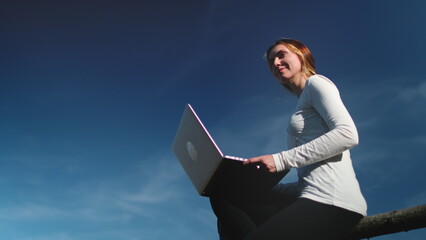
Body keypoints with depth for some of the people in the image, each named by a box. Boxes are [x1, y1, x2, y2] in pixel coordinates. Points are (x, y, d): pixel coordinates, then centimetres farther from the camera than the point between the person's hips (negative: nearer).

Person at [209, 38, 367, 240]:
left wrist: (282, 160, -16)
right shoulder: (304, 102, 28)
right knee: (224, 197, 4)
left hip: (331, 201, -9)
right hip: (315, 198, 9)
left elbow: (348, 135, -14)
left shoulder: (316, 82, 5)